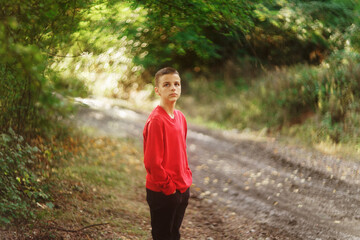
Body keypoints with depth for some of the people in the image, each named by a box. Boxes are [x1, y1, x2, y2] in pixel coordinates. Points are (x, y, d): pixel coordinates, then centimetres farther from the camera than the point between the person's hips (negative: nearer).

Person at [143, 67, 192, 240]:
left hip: (182, 189, 8)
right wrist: (169, 187, -15)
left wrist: (187, 177, 8)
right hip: (162, 193, -8)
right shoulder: (156, 120, -18)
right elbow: (152, 162, -20)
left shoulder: (180, 117, 7)